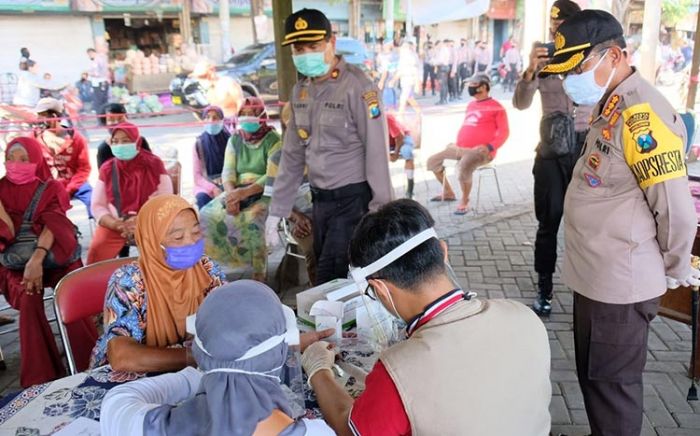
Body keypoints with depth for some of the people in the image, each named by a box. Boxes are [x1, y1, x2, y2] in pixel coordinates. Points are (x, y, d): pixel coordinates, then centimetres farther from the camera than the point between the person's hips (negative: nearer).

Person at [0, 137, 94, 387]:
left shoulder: (50, 188, 4)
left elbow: (53, 225, -13)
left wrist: (37, 258, -29)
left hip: (54, 255, -1)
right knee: (29, 300, -28)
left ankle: (89, 363, -14)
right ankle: (39, 376, -19)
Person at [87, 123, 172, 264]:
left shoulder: (154, 165, -2)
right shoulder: (107, 169, 5)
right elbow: (97, 206, 4)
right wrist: (117, 225, -14)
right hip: (115, 225, 2)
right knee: (96, 250, -23)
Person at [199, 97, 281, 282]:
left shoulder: (272, 140, -6)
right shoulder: (235, 140, 11)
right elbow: (228, 171, 2)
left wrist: (245, 192, -27)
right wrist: (231, 193, -19)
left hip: (264, 191, -5)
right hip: (237, 190, 5)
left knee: (250, 218, -34)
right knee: (208, 215, -17)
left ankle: (260, 273, -20)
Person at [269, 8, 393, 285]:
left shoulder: (357, 87, -15)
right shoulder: (300, 91, 7)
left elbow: (376, 152, -17)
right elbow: (292, 154, 12)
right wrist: (277, 210, 11)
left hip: (353, 199, -7)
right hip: (320, 199, 7)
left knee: (330, 282, -5)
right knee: (325, 271, 16)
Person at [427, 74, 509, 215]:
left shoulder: (496, 108, -6)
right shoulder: (471, 105, 17)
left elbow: (504, 132, -9)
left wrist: (489, 147, -23)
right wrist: (456, 143, 14)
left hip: (480, 151, -8)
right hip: (461, 149, 8)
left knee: (464, 167, -39)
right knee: (432, 161, 7)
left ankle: (464, 201, -15)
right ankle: (448, 193, 23)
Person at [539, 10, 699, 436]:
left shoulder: (641, 115, -23)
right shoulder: (610, 108, 8)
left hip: (619, 286, -9)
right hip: (597, 277, 9)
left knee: (612, 385, 9)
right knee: (594, 378, 23)